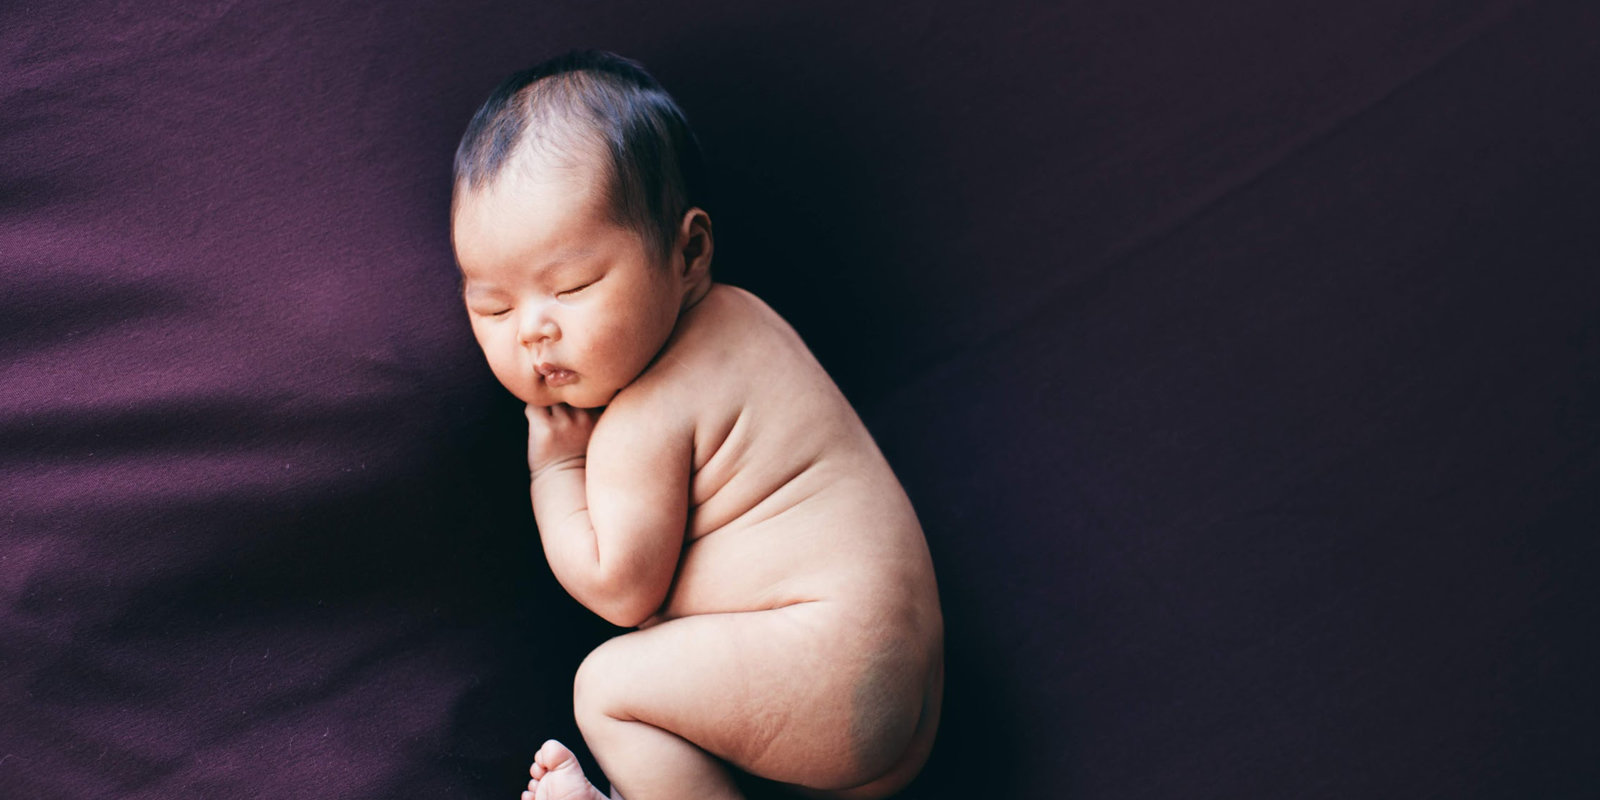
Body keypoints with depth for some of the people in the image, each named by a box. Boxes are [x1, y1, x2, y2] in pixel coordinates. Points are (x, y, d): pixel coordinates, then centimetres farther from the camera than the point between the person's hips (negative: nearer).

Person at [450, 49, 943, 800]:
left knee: (608, 684, -9)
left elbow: (618, 589, -12)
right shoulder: (735, 314, 9)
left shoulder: (641, 426, -19)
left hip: (835, 673, -11)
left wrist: (556, 469, -1)